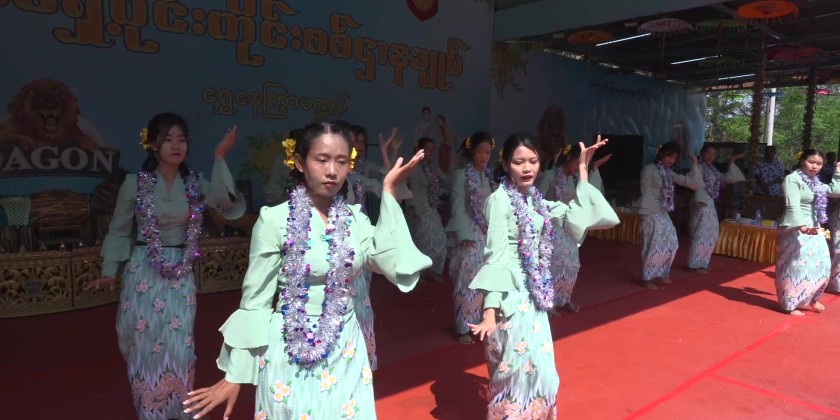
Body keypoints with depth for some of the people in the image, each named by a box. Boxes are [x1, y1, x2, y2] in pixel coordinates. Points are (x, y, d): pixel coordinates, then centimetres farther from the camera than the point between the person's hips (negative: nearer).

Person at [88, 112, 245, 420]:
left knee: (179, 346, 6)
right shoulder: (135, 183, -5)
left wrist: (220, 158, -25)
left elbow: (227, 203, -20)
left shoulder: (195, 183, 0)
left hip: (181, 274, 1)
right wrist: (109, 271, -1)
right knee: (145, 345, 7)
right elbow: (119, 231, 4)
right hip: (143, 273, -1)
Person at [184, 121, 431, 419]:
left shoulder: (355, 218, 0)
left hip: (345, 349, 4)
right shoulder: (275, 219, -12)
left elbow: (392, 262, -17)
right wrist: (234, 375, -6)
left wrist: (388, 193, -14)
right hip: (292, 352, -4)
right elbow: (254, 301, -8)